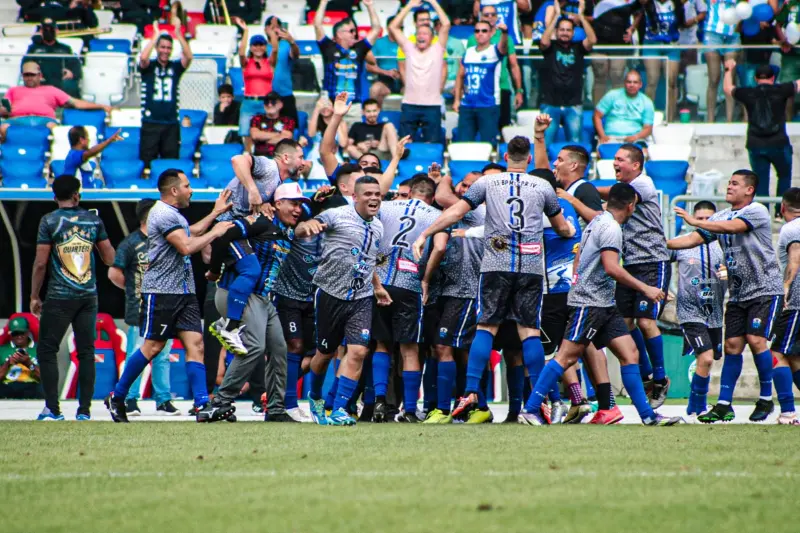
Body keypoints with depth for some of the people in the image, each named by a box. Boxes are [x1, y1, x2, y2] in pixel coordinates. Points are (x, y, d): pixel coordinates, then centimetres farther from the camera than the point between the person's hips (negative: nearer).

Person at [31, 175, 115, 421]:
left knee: (47, 350, 4)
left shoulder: (49, 221, -6)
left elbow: (40, 263, -8)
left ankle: (52, 409, -2)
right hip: (88, 296, 3)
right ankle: (84, 410, 4)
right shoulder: (94, 220, 4)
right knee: (86, 352, 7)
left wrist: (34, 296, 2)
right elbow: (110, 259, 9)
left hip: (59, 296, -3)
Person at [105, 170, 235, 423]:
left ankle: (203, 406, -11)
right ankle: (116, 398, 8)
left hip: (184, 292, 9)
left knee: (195, 344, -3)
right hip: (161, 291, -9)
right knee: (153, 346, -5)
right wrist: (215, 232, -10)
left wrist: (215, 213, 38)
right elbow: (186, 247, -21)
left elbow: (189, 233, 40)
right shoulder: (164, 214, -14)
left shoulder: (173, 214, 19)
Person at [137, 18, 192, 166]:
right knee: (147, 160, -3)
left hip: (171, 124, 2)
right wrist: (156, 35, -13)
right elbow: (143, 58, -18)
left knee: (171, 161, 2)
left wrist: (178, 34, -13)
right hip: (151, 122, -2)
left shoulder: (175, 67, 8)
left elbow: (188, 57, -8)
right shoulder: (149, 67, 4)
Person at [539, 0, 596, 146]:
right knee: (546, 143, -1)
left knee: (575, 144, 4)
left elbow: (592, 40, -11)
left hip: (574, 106, 1)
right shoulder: (551, 47, 3)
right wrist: (557, 16, -18)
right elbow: (544, 41, -18)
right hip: (550, 105, -1)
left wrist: (581, 16, -15)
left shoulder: (578, 48, 6)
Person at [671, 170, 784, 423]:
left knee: (756, 340, -16)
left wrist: (695, 221, -27)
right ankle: (723, 406, 2)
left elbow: (732, 227, -26)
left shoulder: (757, 211, -10)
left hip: (765, 290, -7)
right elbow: (693, 240, 11)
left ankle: (766, 399, -2)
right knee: (732, 345, 2)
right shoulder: (720, 217, 12)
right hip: (738, 294, 7)